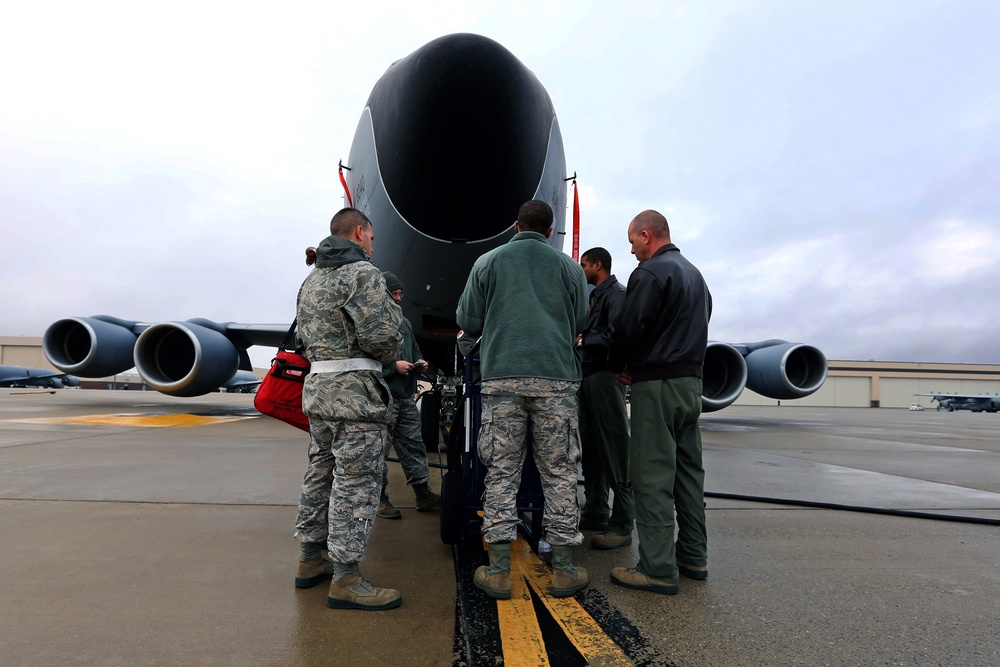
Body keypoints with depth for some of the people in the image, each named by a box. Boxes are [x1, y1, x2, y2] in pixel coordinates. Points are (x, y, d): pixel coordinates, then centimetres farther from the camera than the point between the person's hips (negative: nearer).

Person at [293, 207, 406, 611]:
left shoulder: (311, 280, 20)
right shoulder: (362, 273, -9)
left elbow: (305, 335, 20)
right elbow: (381, 335, -18)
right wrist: (392, 355, 1)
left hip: (317, 385, 10)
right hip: (354, 388, -9)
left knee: (321, 472, 16)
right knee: (356, 481, -6)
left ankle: (311, 560, 27)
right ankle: (345, 579, -1)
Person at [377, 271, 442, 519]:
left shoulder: (404, 322, 20)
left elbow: (414, 350, 29)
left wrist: (419, 362, 8)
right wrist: (394, 366, -20)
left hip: (406, 395, 8)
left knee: (413, 445, 11)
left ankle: (423, 494, 19)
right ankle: (379, 497, 12)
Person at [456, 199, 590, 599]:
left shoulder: (487, 263, 10)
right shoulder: (570, 268, 11)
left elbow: (468, 322, 8)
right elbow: (579, 326, 15)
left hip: (501, 377, 0)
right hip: (555, 377, 1)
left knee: (501, 473, 4)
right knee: (559, 474, 6)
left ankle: (498, 570, 6)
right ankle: (563, 569, 12)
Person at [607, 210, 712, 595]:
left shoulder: (651, 271, -10)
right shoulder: (695, 274, 20)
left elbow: (630, 327, -17)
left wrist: (618, 366, 1)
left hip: (656, 385, -9)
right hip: (692, 382, 10)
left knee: (652, 475, -6)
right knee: (688, 470, 13)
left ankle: (658, 569, -1)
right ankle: (693, 556, 22)